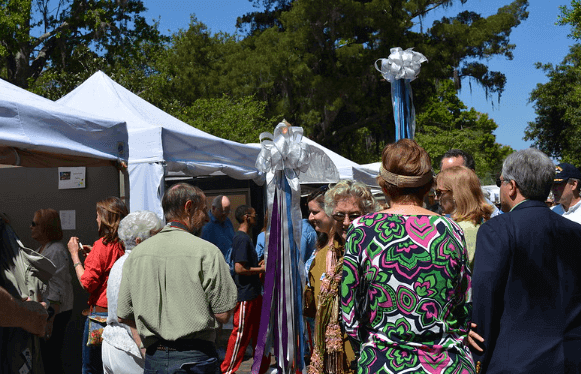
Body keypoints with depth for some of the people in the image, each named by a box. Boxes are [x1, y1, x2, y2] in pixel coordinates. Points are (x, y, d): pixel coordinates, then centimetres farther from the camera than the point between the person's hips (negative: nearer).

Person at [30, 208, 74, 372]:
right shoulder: (41, 249, 14)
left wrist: (51, 320, -22)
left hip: (54, 314, -10)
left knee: (51, 359, -4)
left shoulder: (56, 251, -17)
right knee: (47, 357, 14)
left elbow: (57, 290, -21)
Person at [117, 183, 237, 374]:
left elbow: (124, 315, 8)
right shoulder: (206, 252, -11)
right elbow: (223, 315, -11)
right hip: (194, 358, -5)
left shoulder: (137, 253, 4)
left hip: (153, 357, 5)